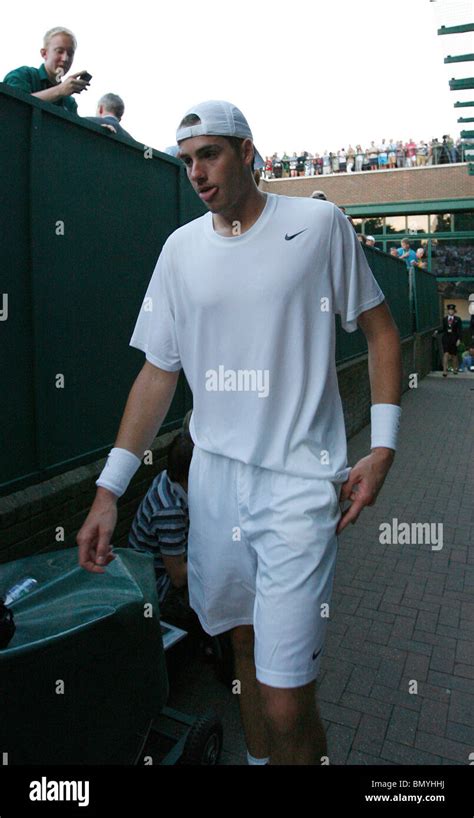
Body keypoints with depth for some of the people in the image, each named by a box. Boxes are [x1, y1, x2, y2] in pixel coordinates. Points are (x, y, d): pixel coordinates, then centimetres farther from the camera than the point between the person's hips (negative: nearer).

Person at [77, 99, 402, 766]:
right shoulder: (180, 248, 8)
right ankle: (257, 760, 45)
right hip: (214, 476, 4)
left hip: (299, 482, -3)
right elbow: (159, 371, 7)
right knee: (245, 642, 20)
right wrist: (109, 489, 2)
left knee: (287, 706, -6)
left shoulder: (319, 223, 0)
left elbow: (380, 331, 6)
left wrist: (382, 446, -4)